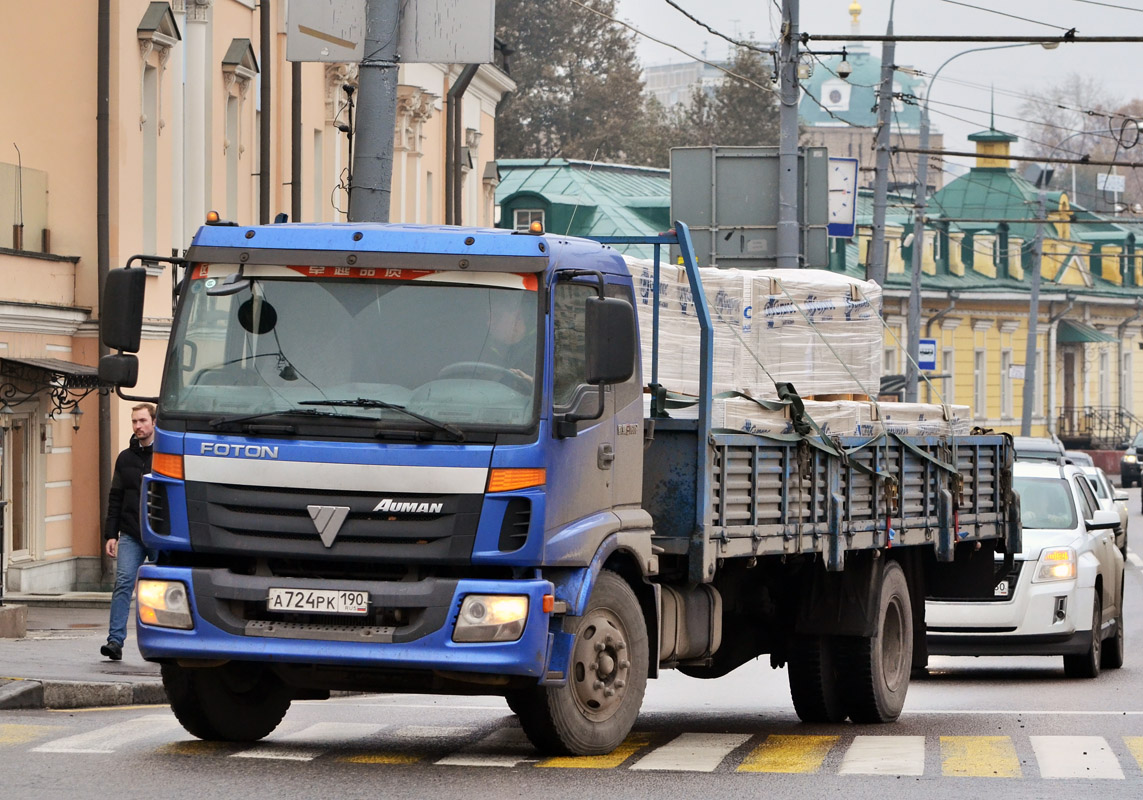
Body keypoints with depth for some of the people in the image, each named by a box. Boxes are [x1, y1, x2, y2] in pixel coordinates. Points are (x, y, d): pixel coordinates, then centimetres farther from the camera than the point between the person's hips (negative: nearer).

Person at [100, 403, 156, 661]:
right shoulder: (125, 458, 12)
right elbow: (115, 498, 13)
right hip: (130, 535, 2)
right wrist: (110, 534, 5)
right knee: (124, 583, -11)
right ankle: (115, 640, -14)